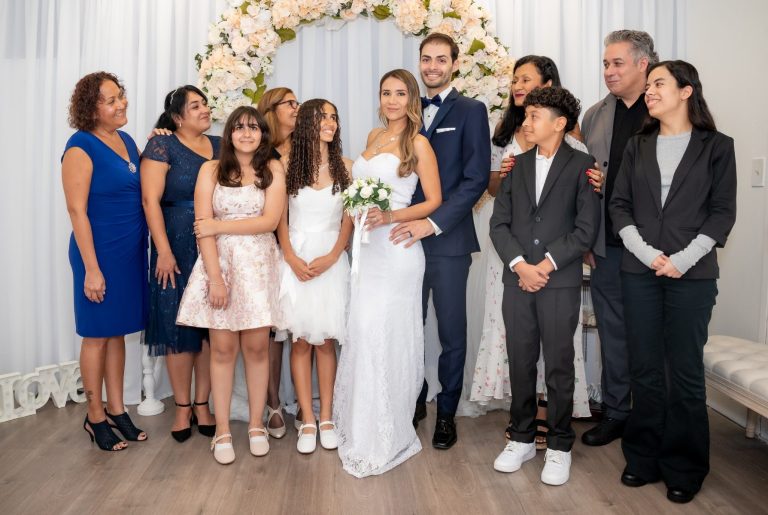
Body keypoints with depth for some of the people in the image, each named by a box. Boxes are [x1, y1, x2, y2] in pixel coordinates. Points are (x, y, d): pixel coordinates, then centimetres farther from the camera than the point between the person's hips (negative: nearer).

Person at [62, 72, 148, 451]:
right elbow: (77, 211, -15)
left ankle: (116, 410, 26)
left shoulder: (127, 141, 10)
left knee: (118, 332, 14)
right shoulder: (81, 148, -12)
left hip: (131, 251, 7)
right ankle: (95, 417, 20)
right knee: (97, 335, 5)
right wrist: (91, 269, -18)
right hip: (101, 253, -7)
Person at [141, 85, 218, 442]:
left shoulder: (220, 146, 12)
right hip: (179, 250, -4)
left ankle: (202, 405, 20)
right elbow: (151, 200, -9)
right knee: (179, 327, 3)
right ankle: (182, 407, 18)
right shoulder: (162, 147, -2)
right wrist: (164, 251, -15)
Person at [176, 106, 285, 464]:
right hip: (219, 264, 0)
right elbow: (203, 228, -4)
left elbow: (270, 221, -5)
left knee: (256, 346, 3)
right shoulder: (211, 170, 4)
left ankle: (256, 425, 18)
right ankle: (222, 430, 13)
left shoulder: (273, 170, 6)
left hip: (258, 265, 1)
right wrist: (215, 277, -12)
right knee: (223, 348, 2)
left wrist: (219, 226, -8)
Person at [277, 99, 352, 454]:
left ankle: (326, 417, 14)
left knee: (325, 341, 3)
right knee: (301, 341, 2)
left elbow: (349, 219, 3)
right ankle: (308, 420, 11)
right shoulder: (288, 167, 4)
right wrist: (292, 259, -10)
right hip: (296, 260, 0)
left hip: (331, 260, 1)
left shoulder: (344, 167, 6)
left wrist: (331, 258, -10)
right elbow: (280, 220, 3)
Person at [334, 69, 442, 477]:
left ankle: (382, 439, 8)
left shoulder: (418, 143, -2)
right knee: (362, 332, 7)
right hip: (365, 248, 6)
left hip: (395, 248, -6)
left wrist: (391, 216, -17)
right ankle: (361, 426, 22)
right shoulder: (374, 136, 16)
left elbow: (434, 201, -4)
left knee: (382, 334, -6)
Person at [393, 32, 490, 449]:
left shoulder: (471, 111, 0)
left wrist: (433, 223, -18)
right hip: (407, 237, 4)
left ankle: (446, 413, 23)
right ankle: (413, 400, 30)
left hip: (447, 240, -4)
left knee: (451, 333, 7)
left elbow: (476, 178, -10)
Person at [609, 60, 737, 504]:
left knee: (685, 370, 4)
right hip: (639, 271, 3)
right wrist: (648, 254, -9)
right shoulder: (638, 146, 11)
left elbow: (723, 212, -2)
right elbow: (620, 206, 5)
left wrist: (682, 260, -13)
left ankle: (684, 468, 19)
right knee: (645, 368, 8)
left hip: (692, 274, -2)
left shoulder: (716, 146, 3)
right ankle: (644, 458, 22)